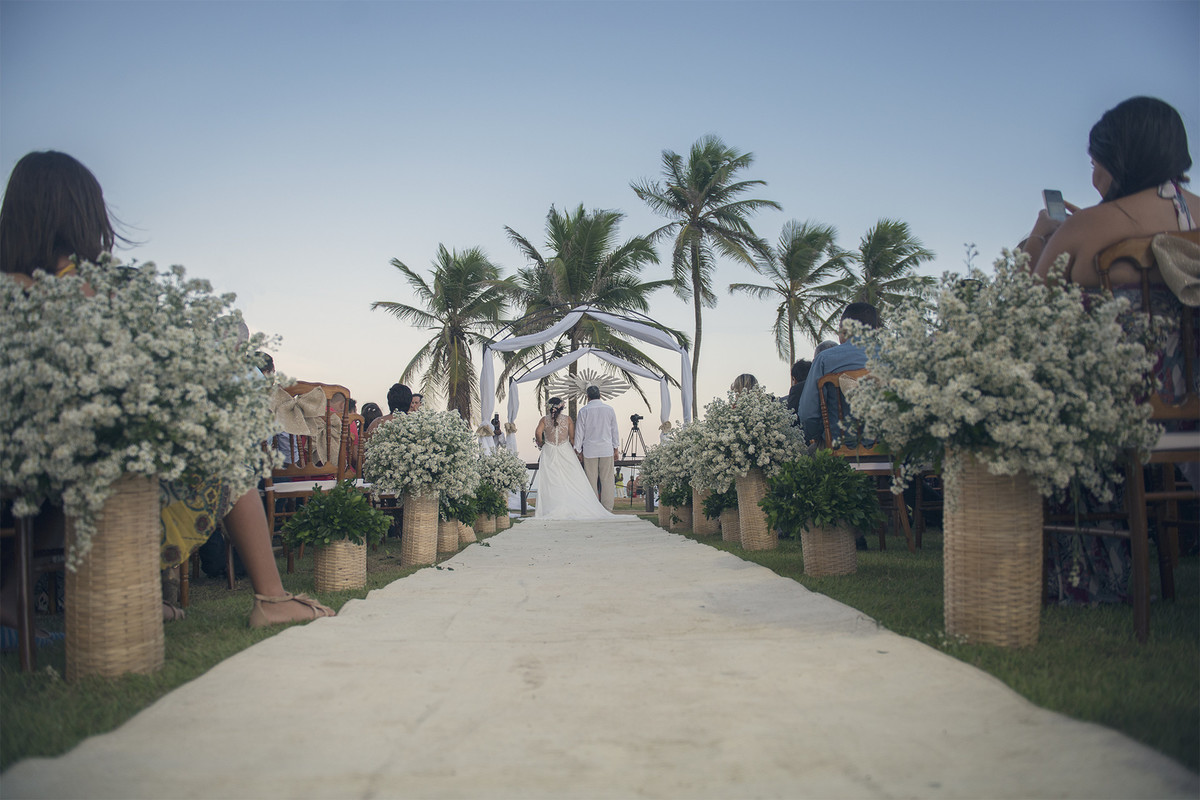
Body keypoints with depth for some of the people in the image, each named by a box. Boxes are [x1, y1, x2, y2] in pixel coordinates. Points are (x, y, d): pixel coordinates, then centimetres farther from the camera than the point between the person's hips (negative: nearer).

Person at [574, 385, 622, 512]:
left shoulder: (584, 411, -5)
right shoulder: (609, 409, 2)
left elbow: (579, 432, 0)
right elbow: (614, 430, 8)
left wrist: (578, 450, 11)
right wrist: (616, 449, 17)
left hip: (590, 451, -1)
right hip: (607, 450, 2)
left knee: (591, 481, 3)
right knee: (607, 480, 4)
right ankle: (607, 509, 4)